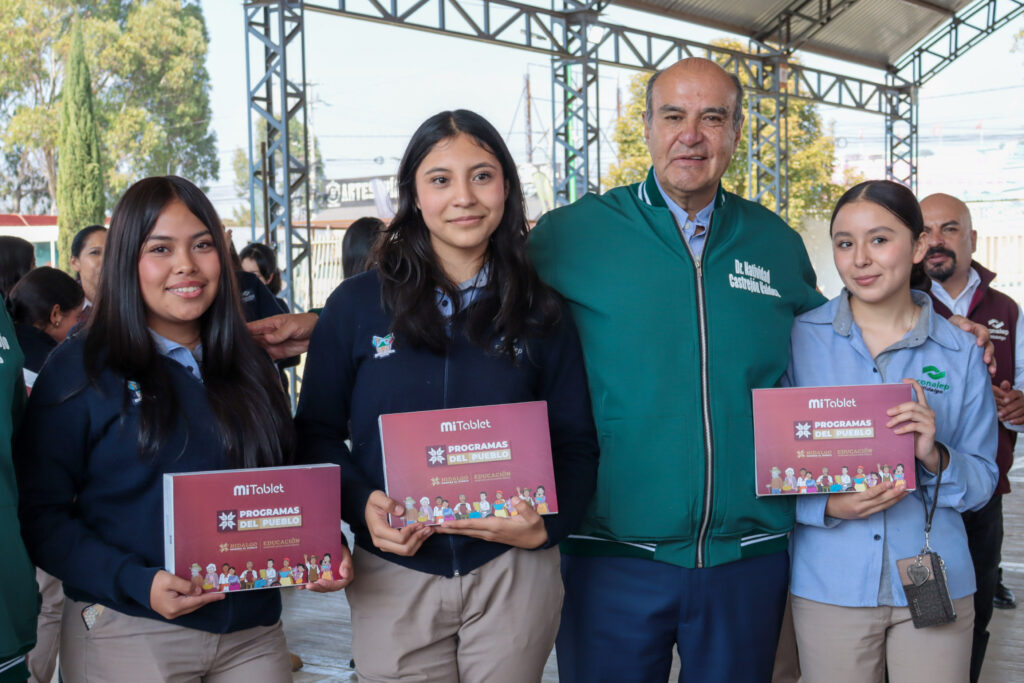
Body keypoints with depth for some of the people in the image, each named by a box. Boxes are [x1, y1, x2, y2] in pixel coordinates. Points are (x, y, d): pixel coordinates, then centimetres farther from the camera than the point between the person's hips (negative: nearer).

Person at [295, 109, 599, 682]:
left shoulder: (541, 314, 3)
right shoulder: (357, 306, 0)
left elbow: (575, 443, 6)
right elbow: (316, 431, 4)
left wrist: (546, 524, -12)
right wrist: (361, 505, -14)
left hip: (514, 573, 1)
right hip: (395, 575, 0)